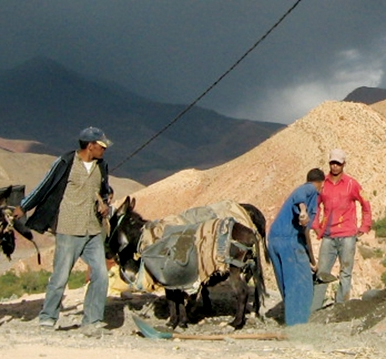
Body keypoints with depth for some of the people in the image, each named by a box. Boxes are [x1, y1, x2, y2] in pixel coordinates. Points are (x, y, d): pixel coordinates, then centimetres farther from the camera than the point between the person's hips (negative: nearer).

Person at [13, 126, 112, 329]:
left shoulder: (101, 167, 10)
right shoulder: (65, 163, -7)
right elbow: (45, 186, 2)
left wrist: (105, 204, 5)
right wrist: (23, 207, 10)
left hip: (93, 231, 5)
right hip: (69, 230, -5)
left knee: (101, 275, -1)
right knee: (61, 276, -2)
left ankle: (92, 319, 9)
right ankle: (47, 317, 13)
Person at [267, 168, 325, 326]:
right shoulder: (311, 189, 4)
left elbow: (304, 230, 34)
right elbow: (299, 194, -23)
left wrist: (310, 260, 39)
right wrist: (303, 209, -42)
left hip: (274, 239, 9)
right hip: (289, 239, -9)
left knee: (288, 283, 17)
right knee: (301, 281, -2)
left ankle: (291, 320, 26)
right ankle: (298, 322, -1)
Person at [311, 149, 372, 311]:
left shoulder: (351, 184, 0)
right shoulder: (323, 184, 5)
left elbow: (366, 204, 10)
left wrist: (364, 227, 6)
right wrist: (316, 226, 11)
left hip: (347, 236, -2)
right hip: (328, 237, 2)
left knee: (345, 273, 0)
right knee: (322, 272, 2)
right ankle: (314, 309, 4)